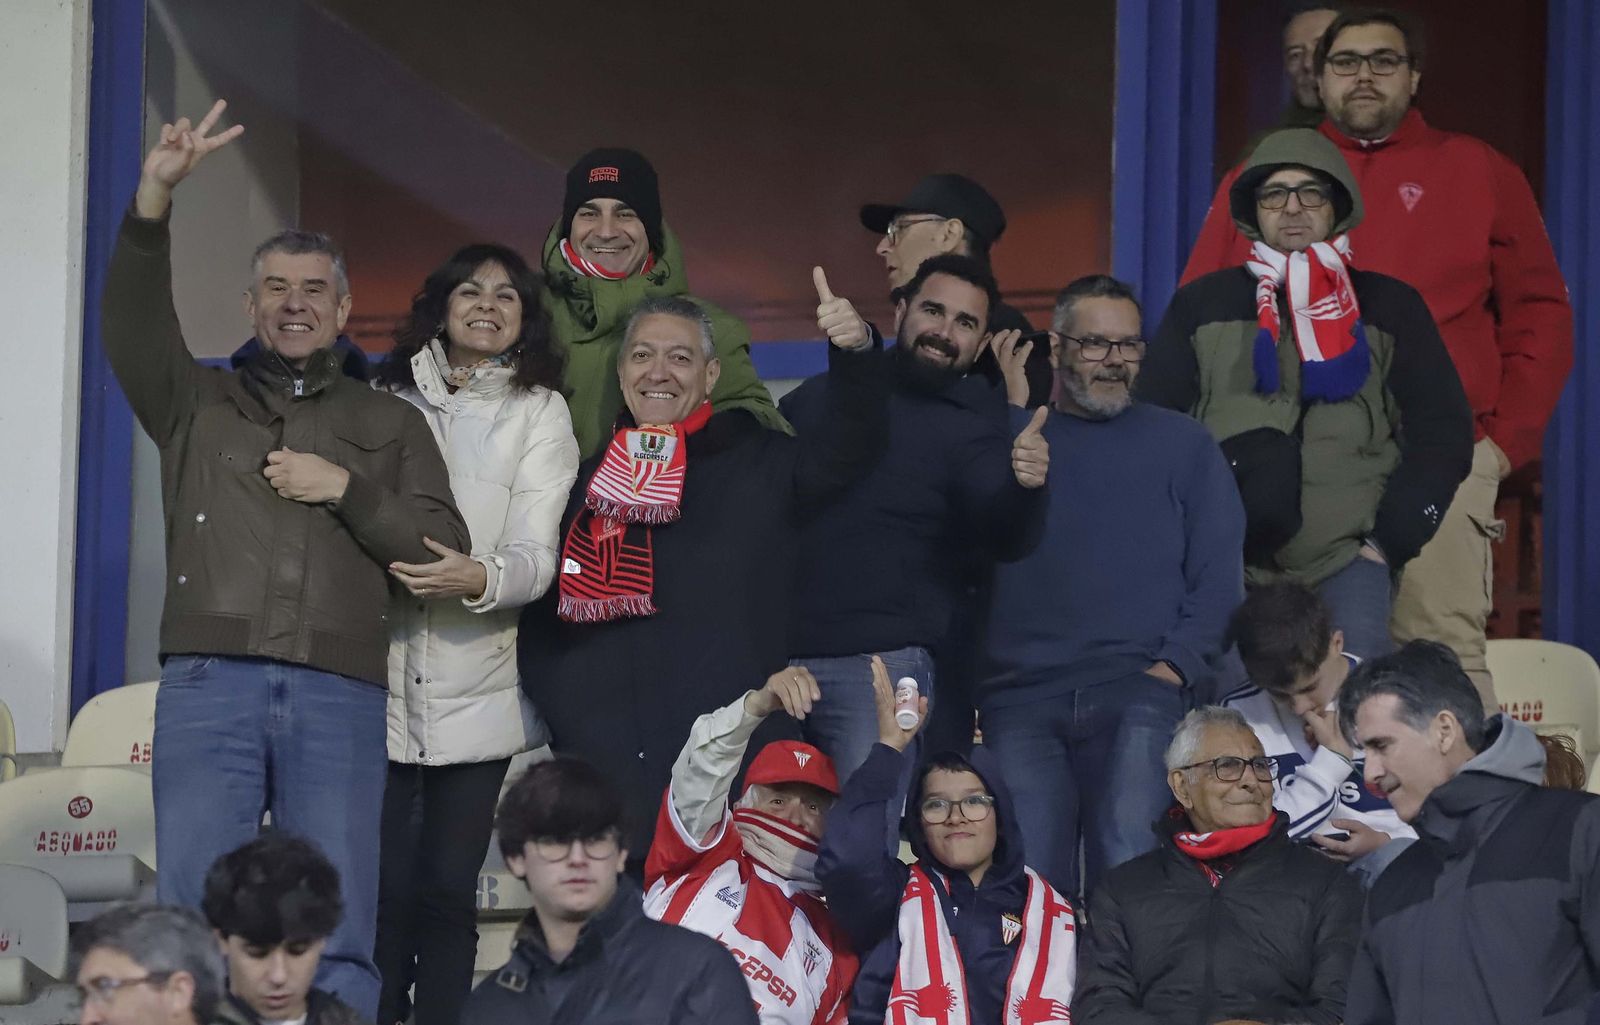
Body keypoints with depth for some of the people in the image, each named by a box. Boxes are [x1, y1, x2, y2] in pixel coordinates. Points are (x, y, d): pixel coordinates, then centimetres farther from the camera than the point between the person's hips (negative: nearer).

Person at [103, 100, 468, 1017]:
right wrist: (155, 201, -15)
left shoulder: (392, 425, 19)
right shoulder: (199, 406, 18)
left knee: (338, 940, -4)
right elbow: (134, 323, -1)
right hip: (209, 686, 0)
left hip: (341, 698, 0)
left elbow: (445, 553, 9)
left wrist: (346, 489, -4)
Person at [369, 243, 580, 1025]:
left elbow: (536, 555, -5)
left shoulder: (538, 411, 5)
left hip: (476, 688, -1)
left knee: (449, 889, -1)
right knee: (382, 883, -3)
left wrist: (478, 578, -25)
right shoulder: (389, 397, 12)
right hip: (382, 674, 1)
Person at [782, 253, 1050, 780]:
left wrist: (1026, 485, -38)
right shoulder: (822, 395, 13)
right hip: (773, 652, 4)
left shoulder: (974, 426, 0)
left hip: (880, 663, -4)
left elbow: (1006, 537, -17)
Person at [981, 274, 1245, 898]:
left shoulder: (1181, 445, 16)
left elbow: (1218, 579, 10)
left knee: (1130, 867, -21)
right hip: (1021, 694, 1)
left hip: (1140, 690, -1)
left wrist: (1174, 667, -5)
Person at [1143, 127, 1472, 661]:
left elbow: (1441, 431, 11)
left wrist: (1390, 540, -1)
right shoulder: (1202, 305, 16)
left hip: (1347, 557, -1)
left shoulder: (1389, 306, 15)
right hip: (1223, 561, 1)